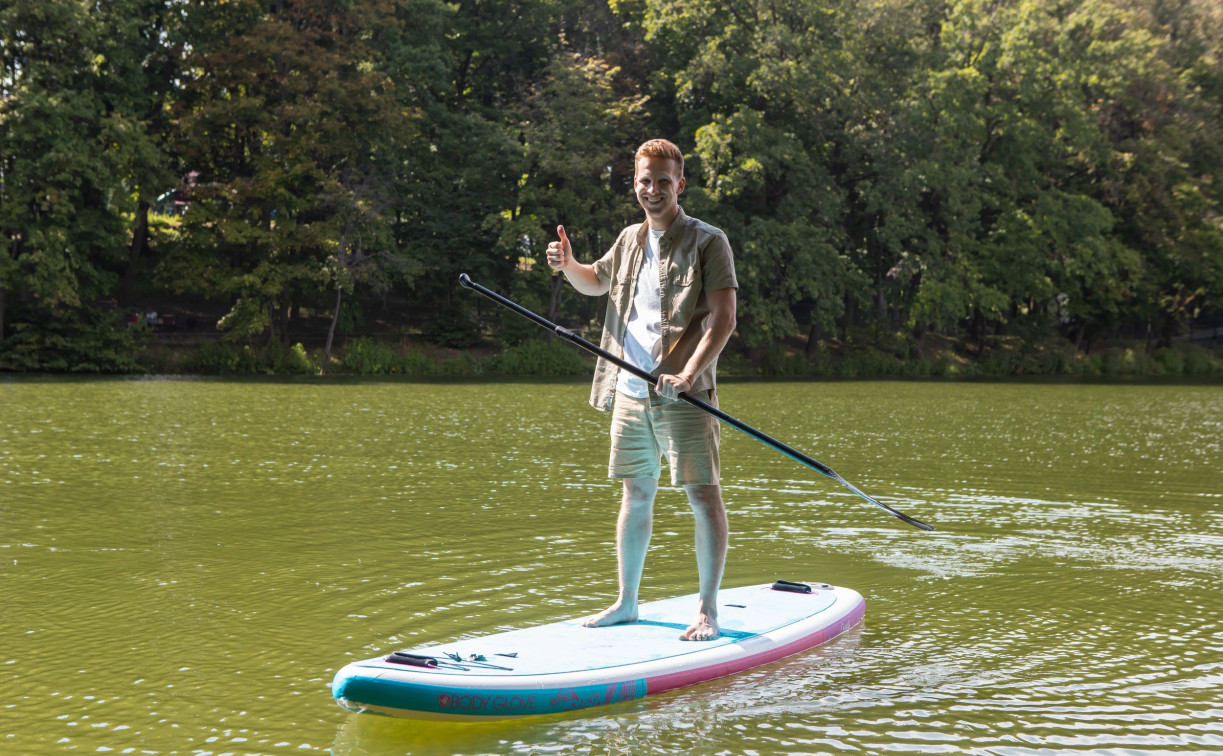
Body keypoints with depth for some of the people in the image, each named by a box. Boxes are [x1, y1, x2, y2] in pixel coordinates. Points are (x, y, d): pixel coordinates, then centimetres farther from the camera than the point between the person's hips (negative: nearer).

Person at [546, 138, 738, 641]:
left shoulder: (707, 242, -6)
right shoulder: (630, 240, 14)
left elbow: (723, 320, -13)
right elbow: (597, 283, 33)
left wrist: (689, 374, -24)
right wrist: (568, 266, 11)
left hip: (683, 395, -6)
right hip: (631, 392, 6)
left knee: (703, 495, -7)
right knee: (636, 496, 12)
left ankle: (708, 611, -1)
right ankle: (627, 602, 22)